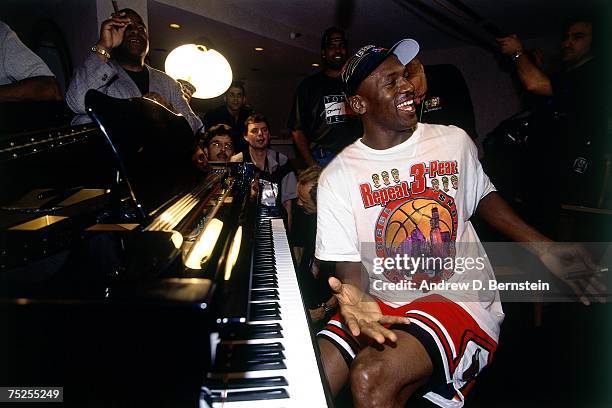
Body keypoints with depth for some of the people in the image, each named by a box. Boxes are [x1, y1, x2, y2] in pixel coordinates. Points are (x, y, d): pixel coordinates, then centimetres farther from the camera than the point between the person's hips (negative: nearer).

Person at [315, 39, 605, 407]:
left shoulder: (455, 141, 1)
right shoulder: (338, 176, -4)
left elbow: (483, 197, 18)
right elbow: (348, 265, -4)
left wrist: (542, 246, 7)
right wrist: (357, 299, -27)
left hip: (460, 297, -1)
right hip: (382, 302, 2)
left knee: (372, 377, -27)